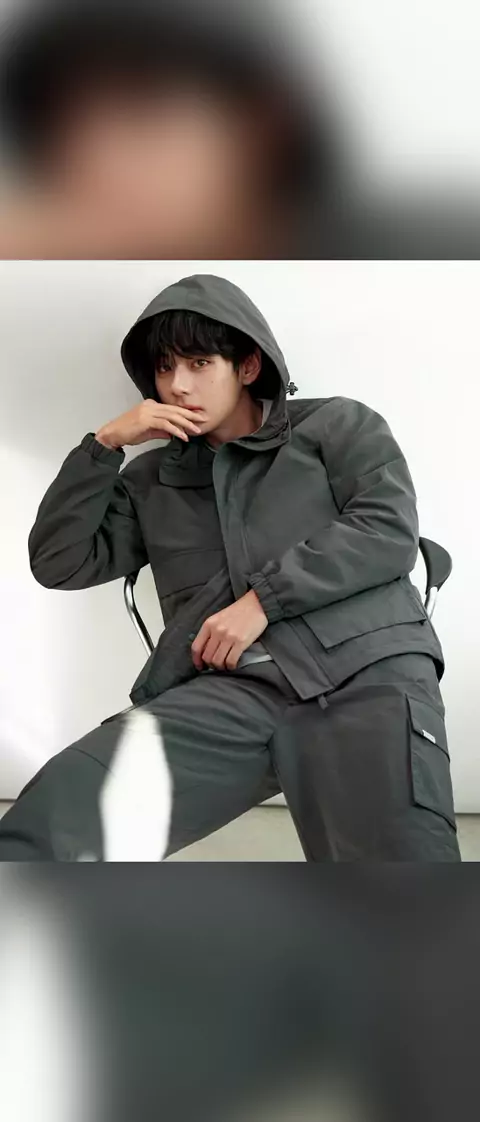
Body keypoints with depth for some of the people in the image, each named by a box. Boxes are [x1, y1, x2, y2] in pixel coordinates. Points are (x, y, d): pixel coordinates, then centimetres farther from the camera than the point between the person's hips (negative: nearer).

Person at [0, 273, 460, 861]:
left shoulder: (338, 425, 20)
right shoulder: (152, 480, 28)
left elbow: (389, 532, 4)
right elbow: (57, 563, 20)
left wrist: (263, 598, -4)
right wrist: (104, 445, 11)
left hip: (367, 668, -1)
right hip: (232, 690, 2)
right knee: (49, 818, -25)